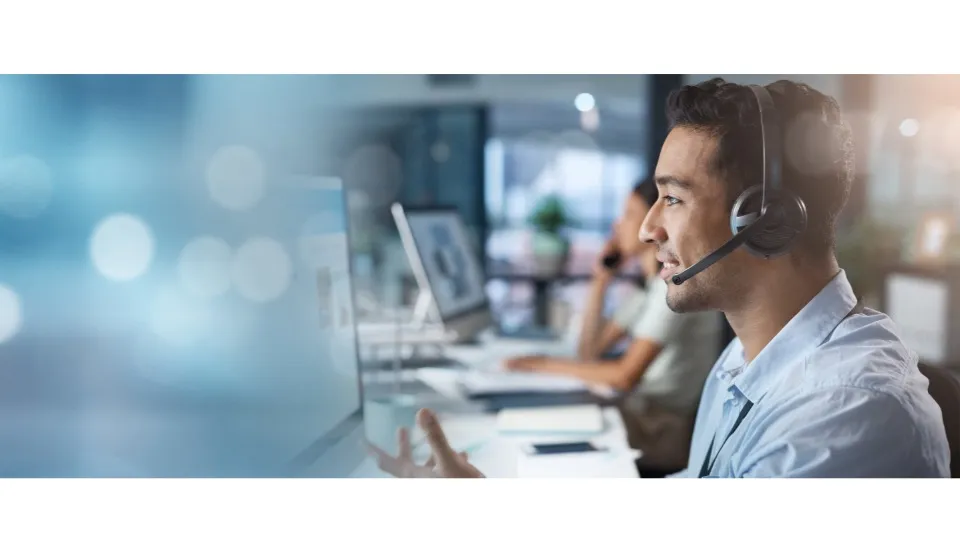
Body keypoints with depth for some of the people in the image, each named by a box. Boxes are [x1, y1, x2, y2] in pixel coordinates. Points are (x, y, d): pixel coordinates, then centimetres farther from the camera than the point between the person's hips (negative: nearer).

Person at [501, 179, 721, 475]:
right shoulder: (647, 285, 14)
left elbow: (625, 376, -23)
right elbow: (589, 351, 13)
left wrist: (549, 364, -14)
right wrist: (601, 279, 6)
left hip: (668, 429, -8)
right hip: (643, 412, 8)